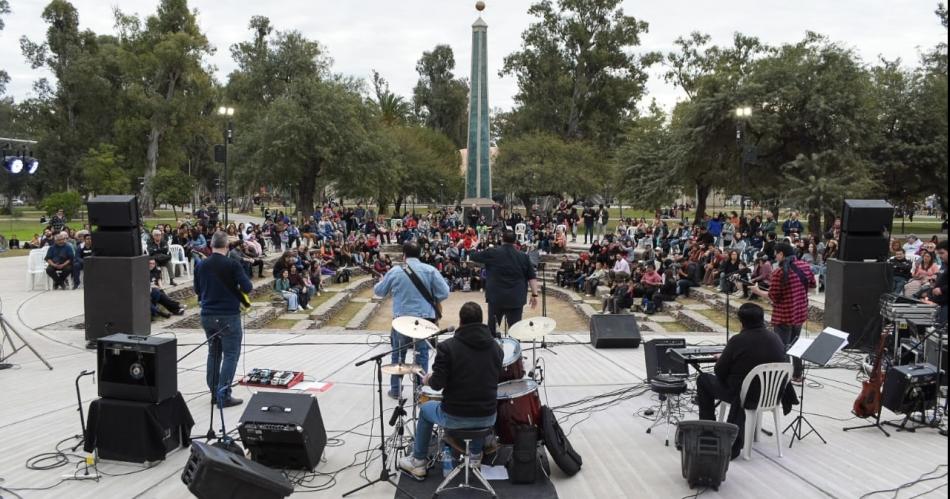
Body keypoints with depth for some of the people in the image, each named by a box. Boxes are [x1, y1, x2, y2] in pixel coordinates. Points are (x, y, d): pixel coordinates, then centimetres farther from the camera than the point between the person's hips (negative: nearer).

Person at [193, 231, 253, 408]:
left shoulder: (201, 265, 4)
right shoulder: (232, 265, -13)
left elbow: (197, 290, 15)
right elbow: (247, 287, -15)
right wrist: (234, 287, 6)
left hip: (207, 315, 6)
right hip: (229, 315, -5)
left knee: (214, 353, 17)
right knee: (231, 355, 0)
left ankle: (214, 392, 21)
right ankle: (223, 395, -4)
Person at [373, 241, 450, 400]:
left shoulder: (395, 271, -5)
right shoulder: (430, 270, -6)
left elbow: (378, 291, 8)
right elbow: (444, 293, -7)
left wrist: (381, 282, 31)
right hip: (424, 319, 0)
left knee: (398, 354, 16)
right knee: (422, 354, 10)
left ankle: (396, 390, 24)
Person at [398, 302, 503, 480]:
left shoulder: (448, 346, -13)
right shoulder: (496, 347, 1)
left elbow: (437, 384, -15)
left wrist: (428, 380, 7)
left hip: (454, 418, -3)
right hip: (488, 419, 4)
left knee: (426, 409, 29)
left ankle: (418, 463, 37)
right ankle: (476, 456, 46)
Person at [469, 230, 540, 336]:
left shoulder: (492, 253, -2)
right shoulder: (523, 257, 4)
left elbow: (473, 257, 10)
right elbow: (532, 277, 0)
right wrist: (534, 294, 3)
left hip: (496, 297, 0)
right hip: (516, 299, 1)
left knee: (492, 330, 13)